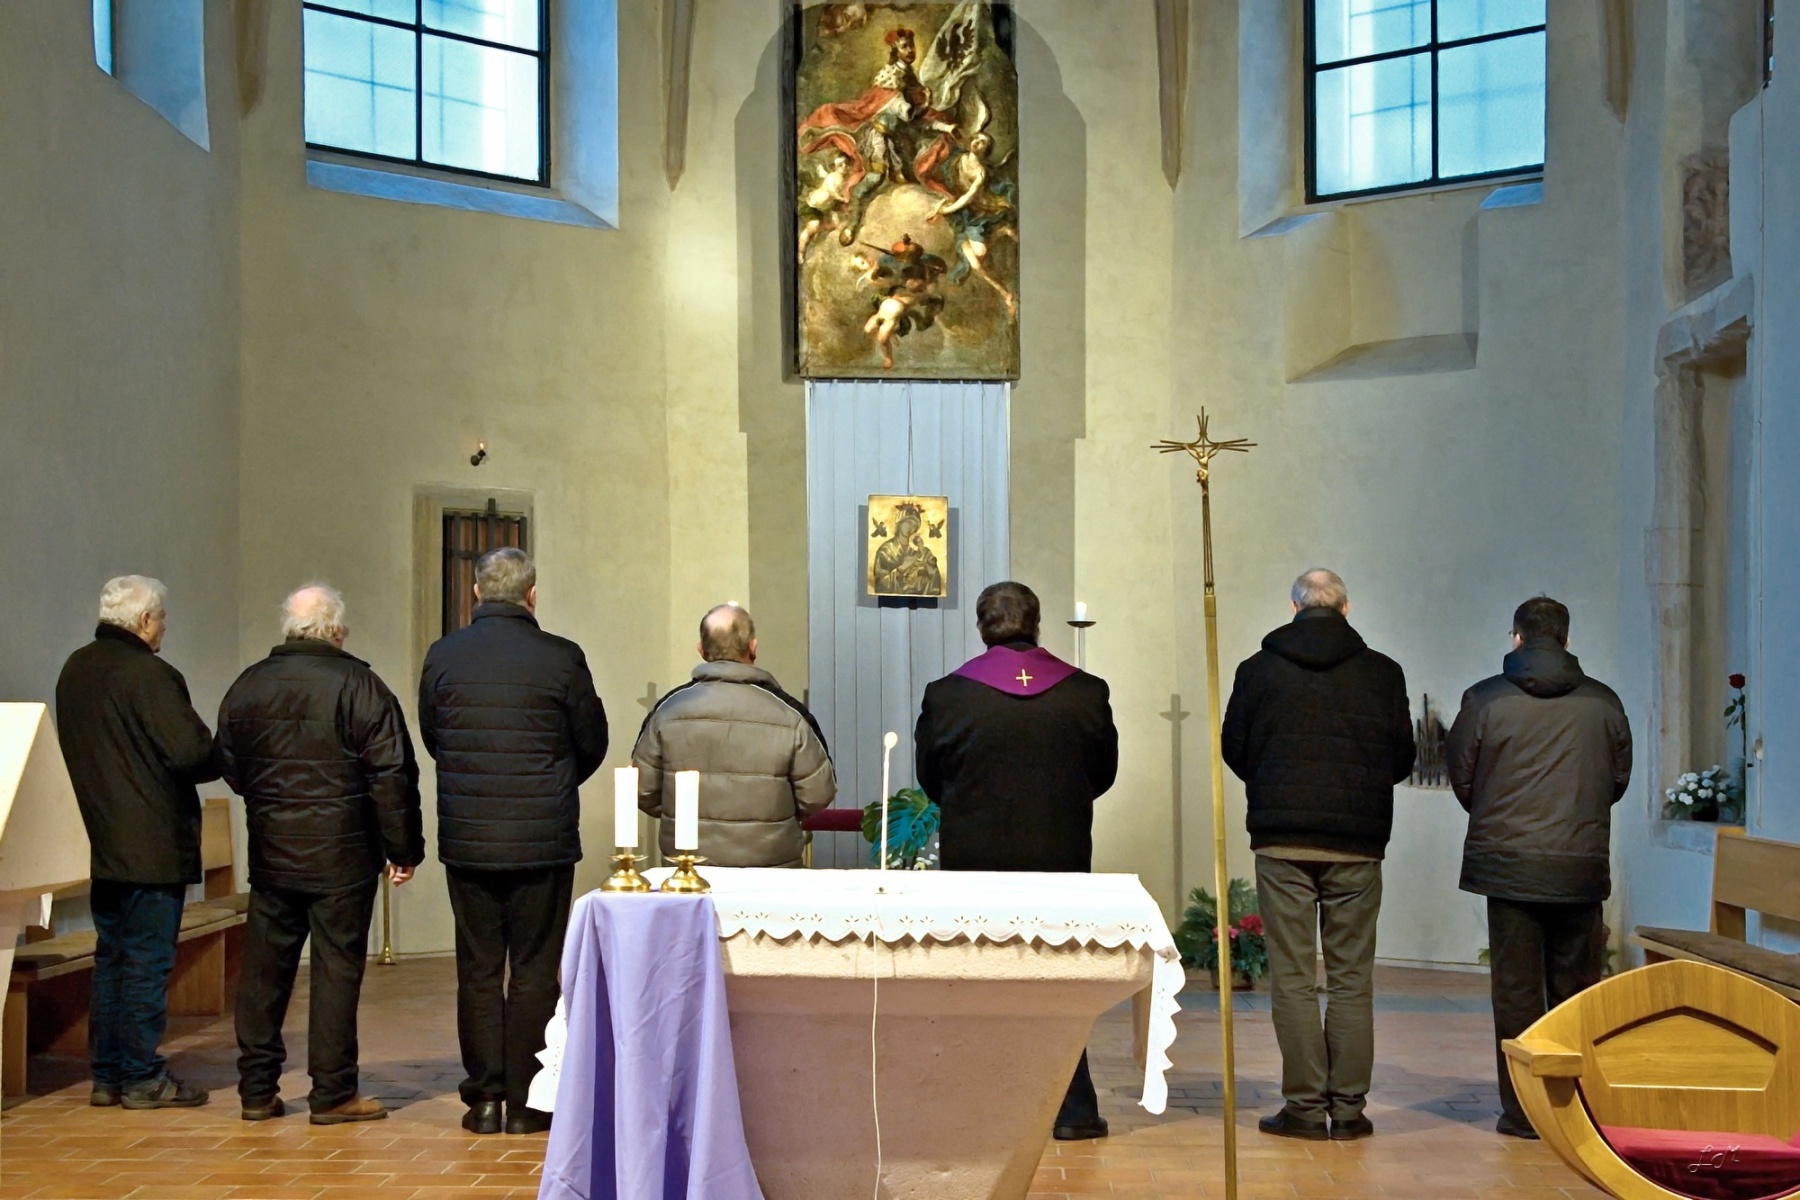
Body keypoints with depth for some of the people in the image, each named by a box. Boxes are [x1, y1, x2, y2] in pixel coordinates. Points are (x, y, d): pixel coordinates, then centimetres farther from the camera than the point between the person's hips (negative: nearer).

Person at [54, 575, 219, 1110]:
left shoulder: (74, 670, 11)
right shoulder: (149, 674, -17)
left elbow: (81, 751, 17)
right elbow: (192, 752, -20)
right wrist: (220, 757, -1)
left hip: (103, 842, 8)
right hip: (153, 845, -8)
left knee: (111, 956, 13)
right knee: (147, 960, -2)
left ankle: (106, 1075, 18)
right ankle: (143, 1078, 3)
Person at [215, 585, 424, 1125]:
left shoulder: (247, 686, 6)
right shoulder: (358, 685, -9)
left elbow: (230, 768, 15)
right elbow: (392, 775, -10)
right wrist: (404, 849, -4)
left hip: (269, 851, 5)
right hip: (342, 853, -4)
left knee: (264, 966, 11)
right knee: (337, 966, 1)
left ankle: (257, 1089, 16)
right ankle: (333, 1093, 5)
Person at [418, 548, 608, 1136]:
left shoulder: (442, 658, -2)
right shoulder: (561, 658, -8)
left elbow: (431, 739, 11)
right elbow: (592, 743, 3)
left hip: (466, 839, 2)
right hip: (544, 839, -2)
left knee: (478, 969, 10)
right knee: (535, 970, 5)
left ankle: (484, 1099, 12)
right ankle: (526, 1099, 9)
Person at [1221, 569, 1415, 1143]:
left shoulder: (1257, 670, 0)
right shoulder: (1382, 673, 1)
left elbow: (1235, 752, 7)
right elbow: (1402, 759, 7)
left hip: (1281, 841, -1)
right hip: (1358, 843, 1)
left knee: (1292, 977, 3)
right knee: (1352, 977, 7)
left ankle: (1305, 1105, 2)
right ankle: (1349, 1107, 7)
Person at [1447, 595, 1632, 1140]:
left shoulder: (1483, 700, -4)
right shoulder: (1603, 702, 2)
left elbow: (1462, 778, 1)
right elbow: (1619, 779, 10)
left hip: (1507, 864, -2)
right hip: (1582, 865, 2)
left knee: (1516, 989, 4)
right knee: (1577, 990, 11)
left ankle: (1523, 1109, 6)